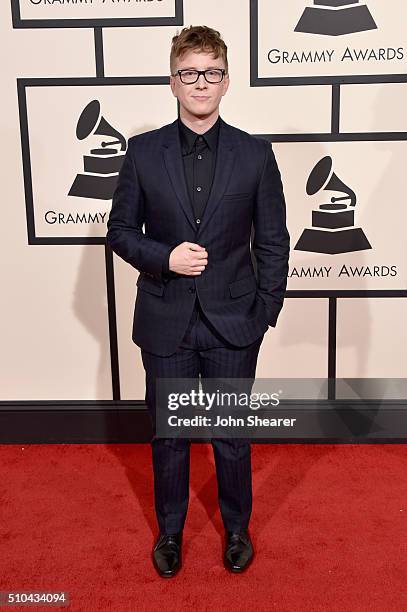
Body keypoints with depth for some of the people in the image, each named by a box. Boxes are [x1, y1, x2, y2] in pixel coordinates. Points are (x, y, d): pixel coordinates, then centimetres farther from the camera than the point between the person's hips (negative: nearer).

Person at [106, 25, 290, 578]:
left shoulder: (255, 154, -3)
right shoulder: (144, 151, -2)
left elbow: (273, 242, 1)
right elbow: (120, 229, 3)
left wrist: (266, 313, -3)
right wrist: (164, 257, -15)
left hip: (232, 323, 0)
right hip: (166, 323, 1)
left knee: (232, 434, 14)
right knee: (168, 435, 15)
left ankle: (237, 528, 38)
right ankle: (170, 530, 38)